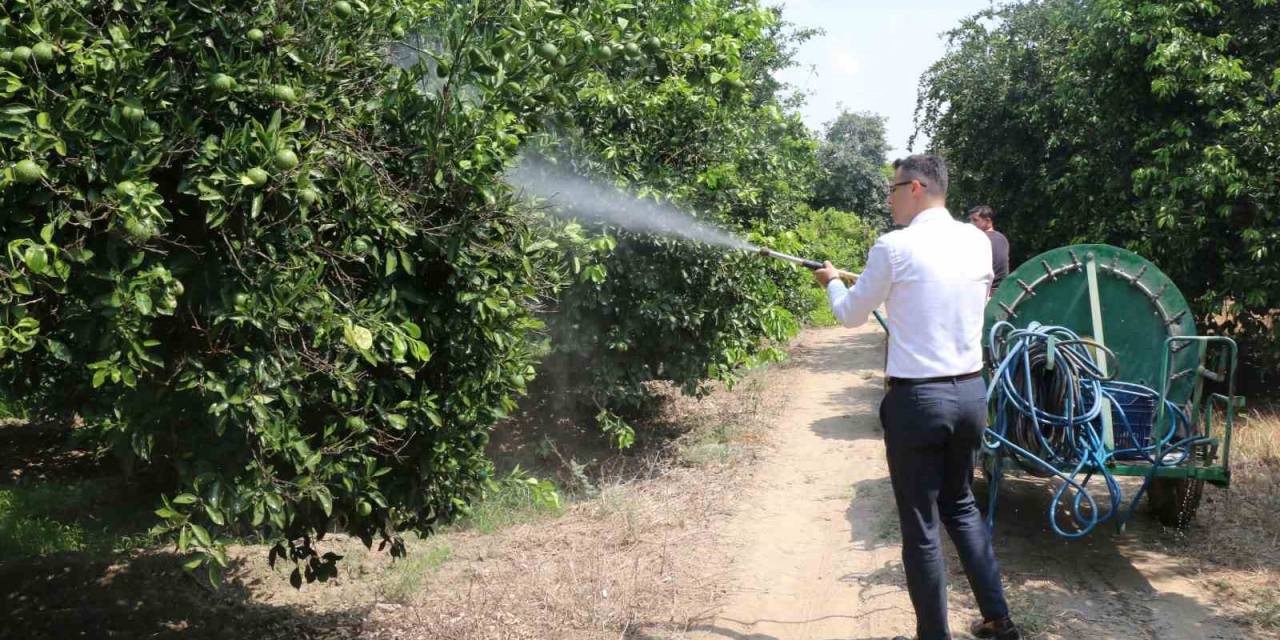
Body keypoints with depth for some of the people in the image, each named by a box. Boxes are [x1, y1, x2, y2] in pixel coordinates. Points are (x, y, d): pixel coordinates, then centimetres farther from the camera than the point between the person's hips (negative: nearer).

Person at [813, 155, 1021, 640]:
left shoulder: (894, 247, -12)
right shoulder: (978, 242, 4)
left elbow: (850, 315, 2)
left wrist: (832, 281, 24)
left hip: (917, 399, -6)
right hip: (970, 392, 6)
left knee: (920, 527, 6)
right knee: (961, 505, 24)